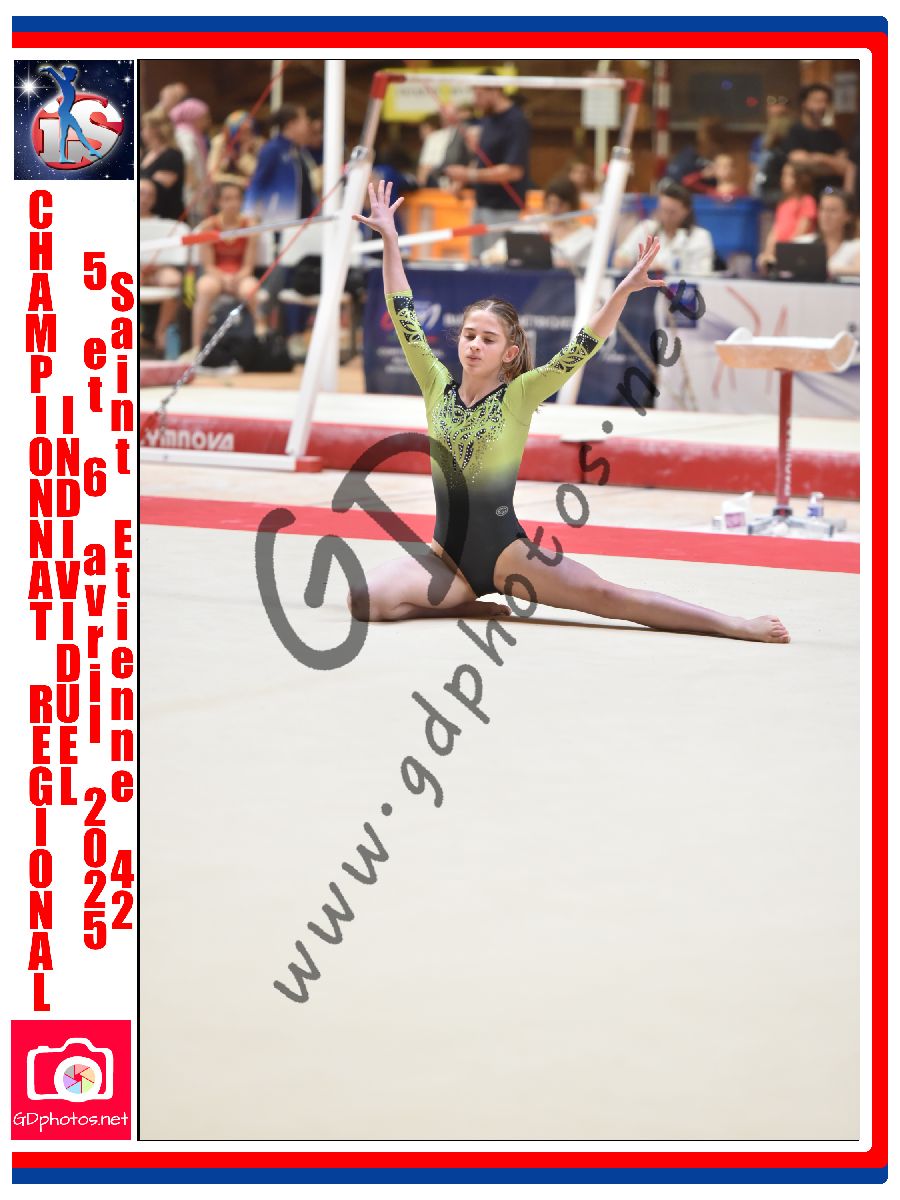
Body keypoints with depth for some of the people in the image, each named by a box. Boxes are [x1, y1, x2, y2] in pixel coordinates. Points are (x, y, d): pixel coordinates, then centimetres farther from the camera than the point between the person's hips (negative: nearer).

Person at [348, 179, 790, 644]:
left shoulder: (519, 396, -3)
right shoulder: (437, 387, 3)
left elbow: (579, 352, -11)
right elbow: (404, 318, 2)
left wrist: (623, 291, -22)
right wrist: (389, 240, -2)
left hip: (504, 550, -3)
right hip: (446, 553, 3)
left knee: (607, 597, -13)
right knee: (363, 599, -21)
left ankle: (734, 625, -13)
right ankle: (469, 601, 2)